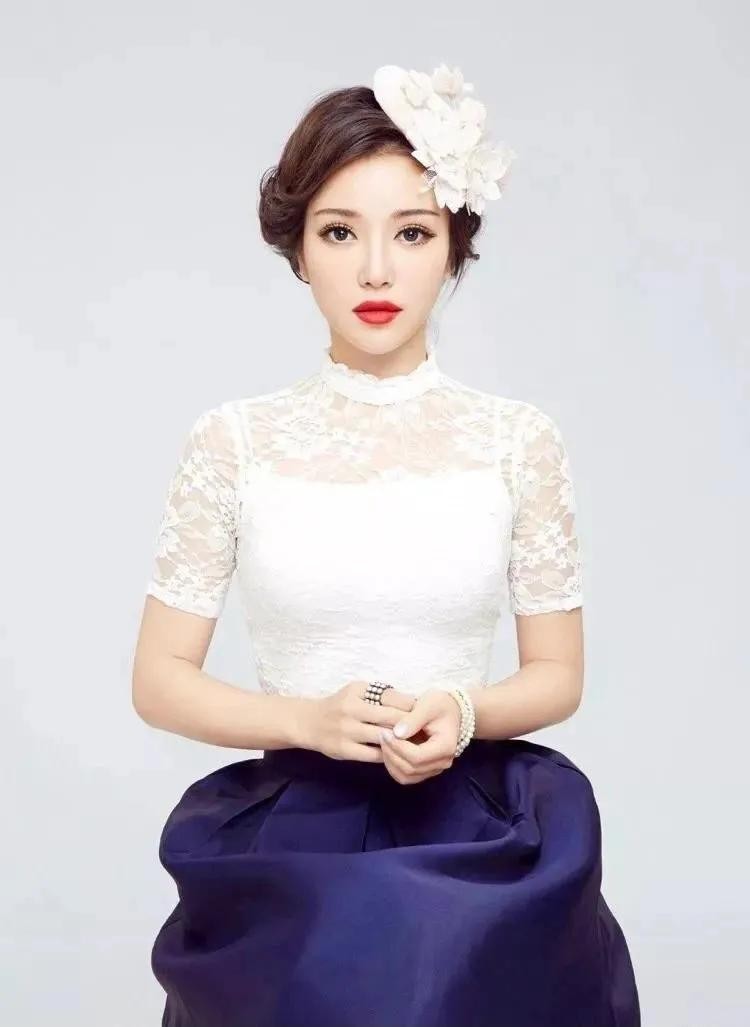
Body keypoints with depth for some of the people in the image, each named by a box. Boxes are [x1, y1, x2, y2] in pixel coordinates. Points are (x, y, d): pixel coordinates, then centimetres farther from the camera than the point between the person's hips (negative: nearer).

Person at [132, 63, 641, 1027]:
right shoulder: (232, 441, -5)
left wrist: (464, 713, -18)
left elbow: (558, 675, 4)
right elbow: (159, 680, -2)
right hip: (289, 843, 0)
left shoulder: (520, 439, -3)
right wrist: (309, 720, -19)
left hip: (479, 842, 1)